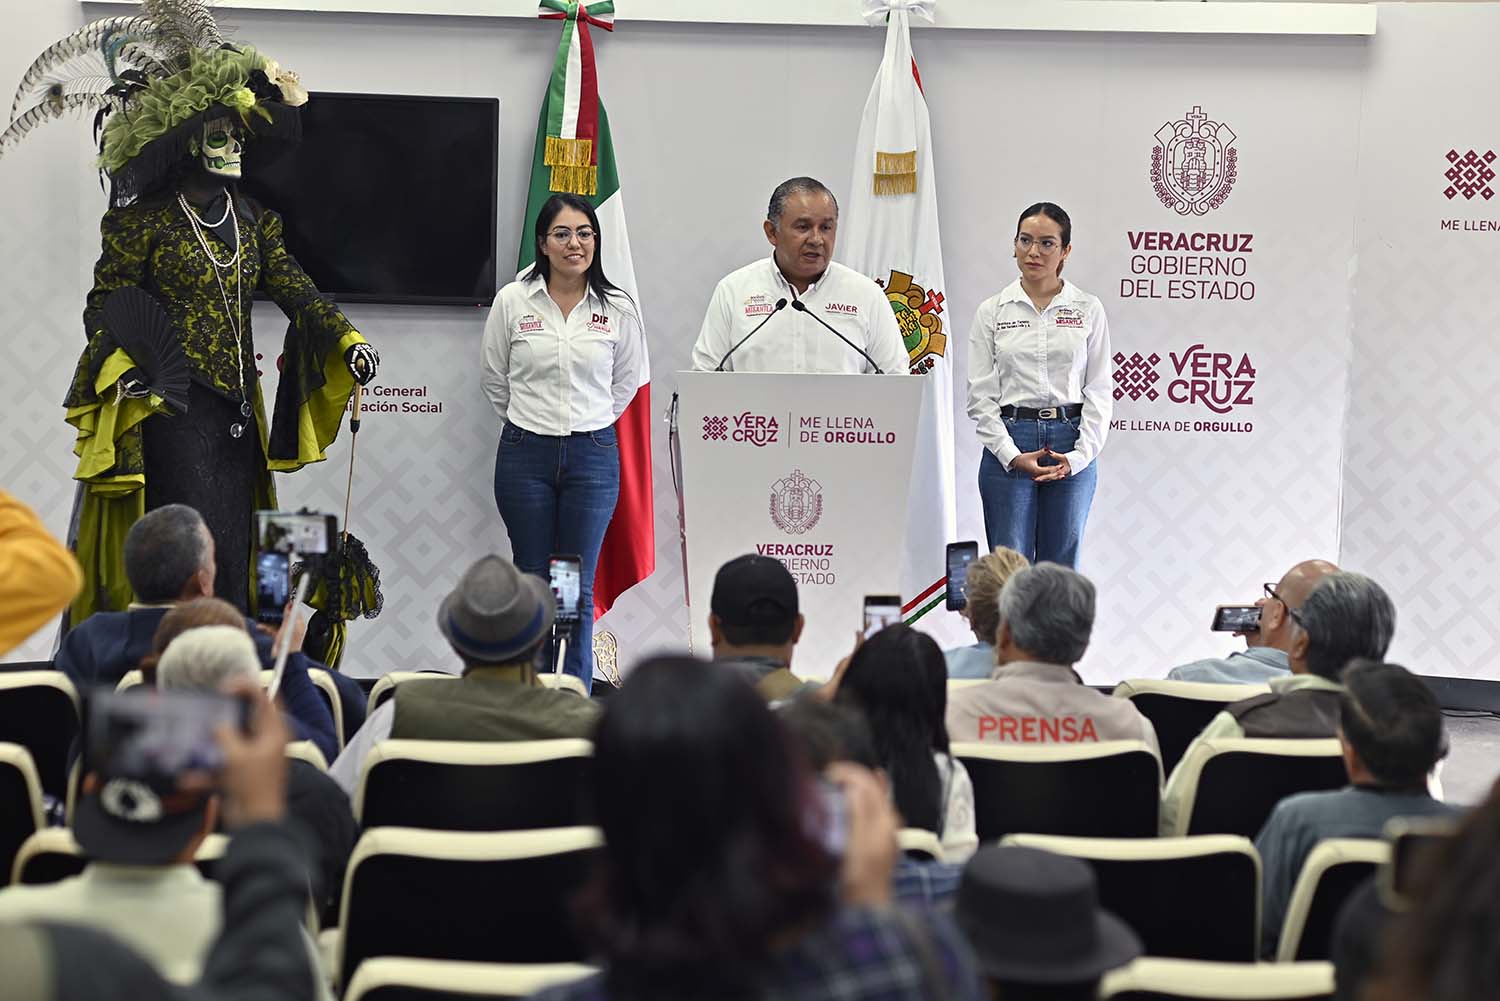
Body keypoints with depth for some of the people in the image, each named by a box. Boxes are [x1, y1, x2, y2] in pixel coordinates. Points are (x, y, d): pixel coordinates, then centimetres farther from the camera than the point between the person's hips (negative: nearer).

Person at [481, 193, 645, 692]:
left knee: (578, 587, 0)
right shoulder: (512, 301, -2)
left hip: (593, 454, 0)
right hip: (525, 454, 0)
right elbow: (493, 376, 11)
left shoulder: (618, 308, 0)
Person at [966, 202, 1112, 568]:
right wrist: (1012, 455, -10)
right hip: (1008, 445, -1)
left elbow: (1100, 391, 3)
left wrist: (1080, 455, -8)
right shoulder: (992, 312, 4)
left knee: (1062, 569, 6)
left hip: (1071, 447, 1)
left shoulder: (1088, 310, 5)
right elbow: (981, 395, 0)